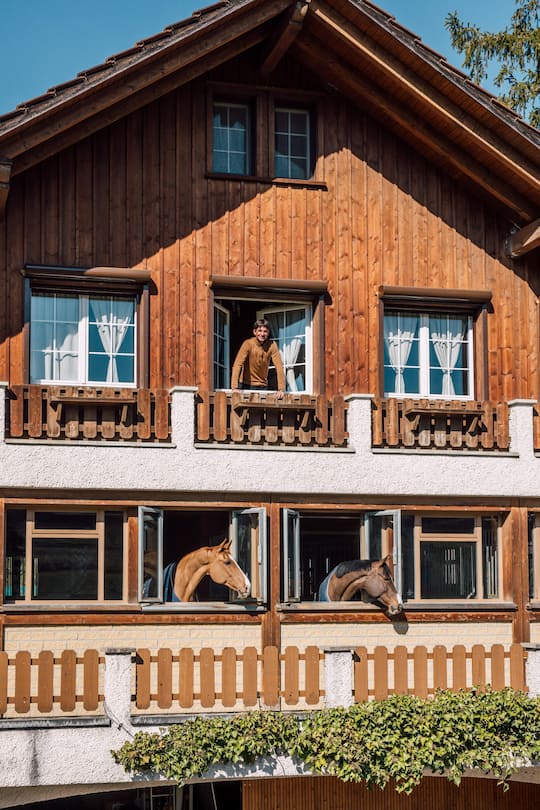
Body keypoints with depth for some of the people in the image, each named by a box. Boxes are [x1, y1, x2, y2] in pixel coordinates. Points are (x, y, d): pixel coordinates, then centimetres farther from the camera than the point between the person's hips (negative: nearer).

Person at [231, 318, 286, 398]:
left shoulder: (272, 345, -10)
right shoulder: (248, 344, -17)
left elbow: (279, 366, -14)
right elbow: (237, 364, -25)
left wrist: (281, 389, -23)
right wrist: (235, 388, -35)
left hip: (262, 386, 2)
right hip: (246, 385, -2)